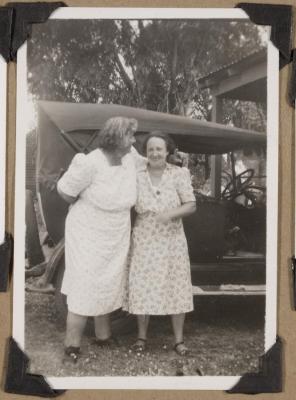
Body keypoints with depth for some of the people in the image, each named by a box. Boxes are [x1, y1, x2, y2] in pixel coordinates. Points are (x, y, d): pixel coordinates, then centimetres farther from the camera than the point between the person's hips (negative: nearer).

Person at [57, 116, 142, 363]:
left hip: (117, 239, 6)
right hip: (89, 237, -6)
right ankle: (72, 349, 11)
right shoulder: (90, 164, -24)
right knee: (85, 293, -2)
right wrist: (87, 207, 1)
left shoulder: (131, 157, -5)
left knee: (109, 290, 17)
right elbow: (64, 191, -12)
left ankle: (104, 338, 35)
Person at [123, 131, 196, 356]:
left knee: (176, 287, 4)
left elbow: (191, 206, -7)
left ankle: (179, 340, 16)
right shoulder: (136, 176, 0)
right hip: (144, 240, 1)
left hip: (172, 240, 0)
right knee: (142, 286, 2)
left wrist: (172, 213, -23)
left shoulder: (179, 174, -4)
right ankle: (142, 336, 19)